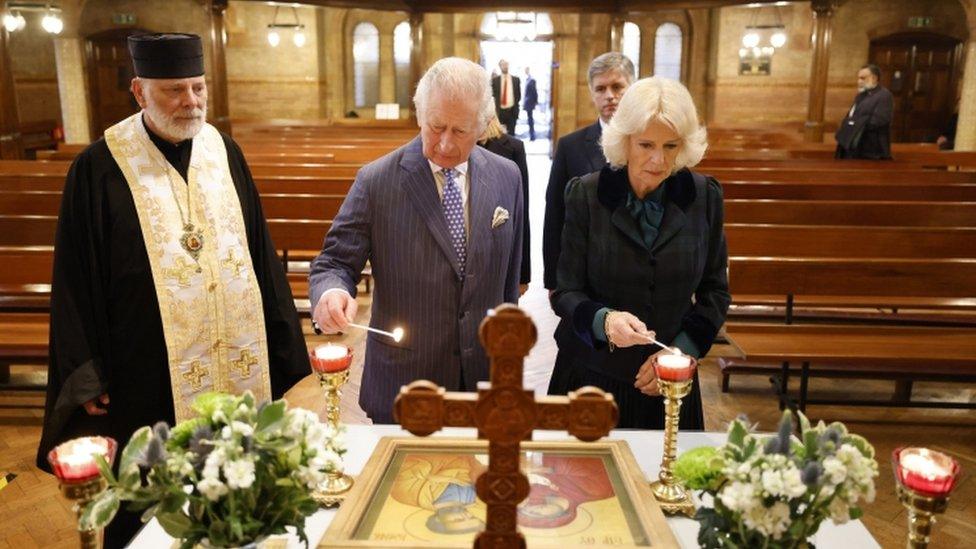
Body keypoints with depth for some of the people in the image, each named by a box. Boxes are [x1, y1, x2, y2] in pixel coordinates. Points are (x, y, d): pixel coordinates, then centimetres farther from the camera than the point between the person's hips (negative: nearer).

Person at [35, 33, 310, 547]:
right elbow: (76, 282, -4)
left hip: (237, 365, 4)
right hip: (151, 376, -3)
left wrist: (277, 345, 9)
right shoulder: (99, 168, -8)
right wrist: (87, 379, -6)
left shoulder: (223, 150, 4)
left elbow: (260, 252, 9)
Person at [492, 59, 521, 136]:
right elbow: (492, 94, 4)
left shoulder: (516, 79, 6)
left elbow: (518, 95, 10)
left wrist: (515, 106, 1)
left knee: (511, 133, 3)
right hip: (499, 111, -1)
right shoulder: (495, 79, 3)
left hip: (512, 111, 1)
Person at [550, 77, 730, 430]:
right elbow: (565, 293, -8)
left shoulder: (704, 196, -4)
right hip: (594, 374, -1)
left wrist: (680, 350, -9)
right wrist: (604, 321, -28)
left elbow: (715, 292, 4)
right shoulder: (586, 194, -10)